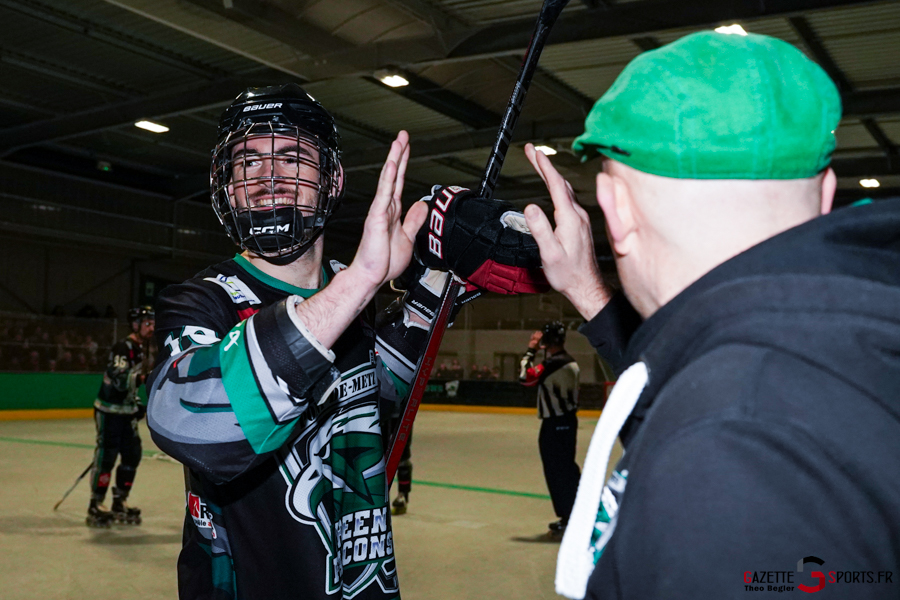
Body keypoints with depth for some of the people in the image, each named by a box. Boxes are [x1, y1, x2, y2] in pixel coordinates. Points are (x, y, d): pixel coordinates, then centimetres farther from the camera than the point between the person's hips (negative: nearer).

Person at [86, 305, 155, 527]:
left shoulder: (141, 349, 11)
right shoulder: (123, 348, -18)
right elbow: (119, 380, -28)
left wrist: (138, 403, 16)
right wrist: (143, 374, -37)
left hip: (126, 412, 9)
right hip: (109, 411, -9)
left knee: (132, 455, 8)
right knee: (106, 456, -7)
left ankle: (119, 503, 20)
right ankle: (95, 506, 3)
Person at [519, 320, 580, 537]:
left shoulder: (552, 363, -20)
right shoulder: (571, 362, 9)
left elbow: (525, 377, -20)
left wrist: (531, 350, -14)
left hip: (554, 424, -9)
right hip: (568, 421, 9)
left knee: (557, 471, -2)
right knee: (567, 468, 16)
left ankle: (567, 518, 1)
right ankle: (576, 514, 23)